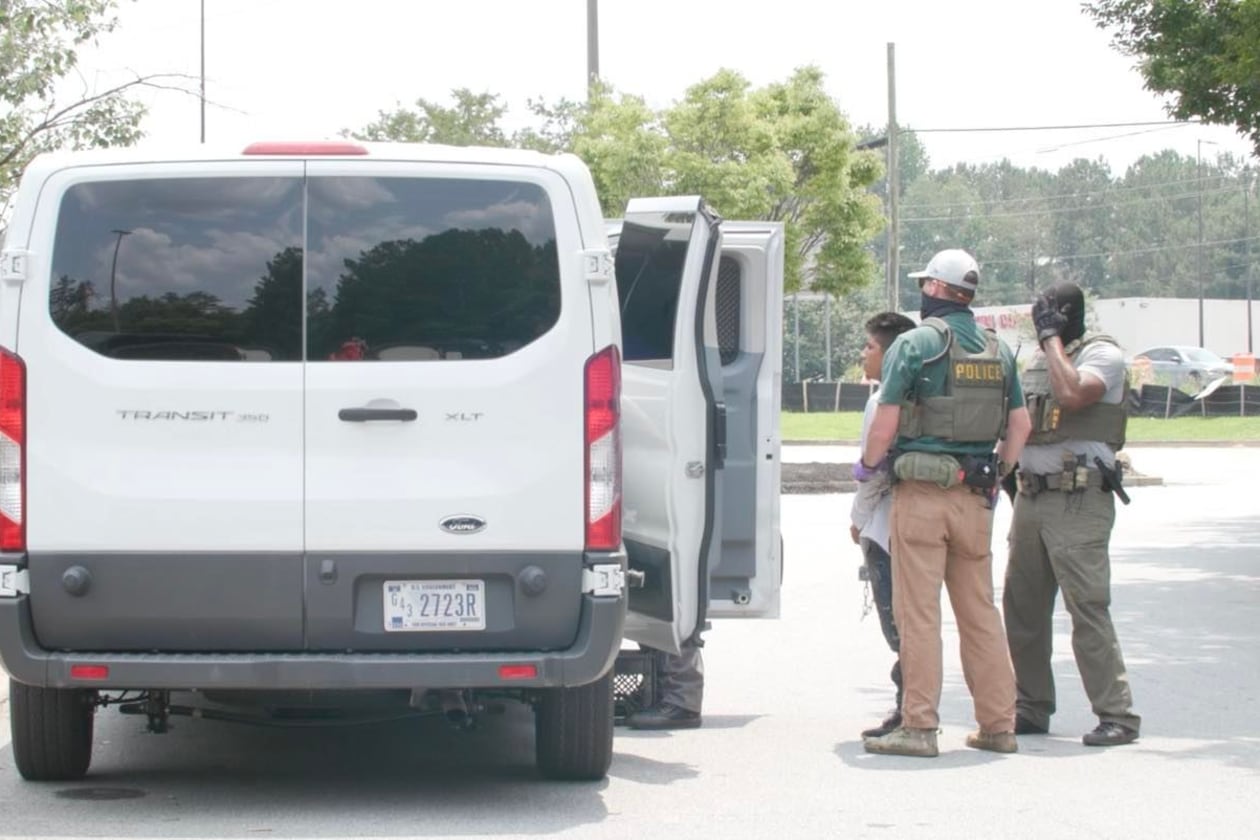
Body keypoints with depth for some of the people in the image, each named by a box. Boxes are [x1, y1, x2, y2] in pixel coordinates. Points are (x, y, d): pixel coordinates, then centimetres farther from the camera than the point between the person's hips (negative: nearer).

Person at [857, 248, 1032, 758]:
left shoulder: (915, 343, -7)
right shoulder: (998, 350, 11)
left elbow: (886, 421, -11)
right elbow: (1020, 424, 14)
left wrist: (866, 466, 5)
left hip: (921, 491, -6)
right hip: (975, 495, 6)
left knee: (918, 611, -3)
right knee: (980, 611, 11)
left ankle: (918, 726, -4)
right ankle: (998, 725, 12)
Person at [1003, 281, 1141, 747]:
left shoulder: (1103, 354, -6)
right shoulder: (1037, 360, 17)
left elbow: (1071, 394, -25)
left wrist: (1053, 337, -15)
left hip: (1079, 500, -8)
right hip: (1031, 495, 8)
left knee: (1087, 608, -12)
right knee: (1022, 607, 10)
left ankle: (1117, 715, -9)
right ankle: (1032, 707, 20)